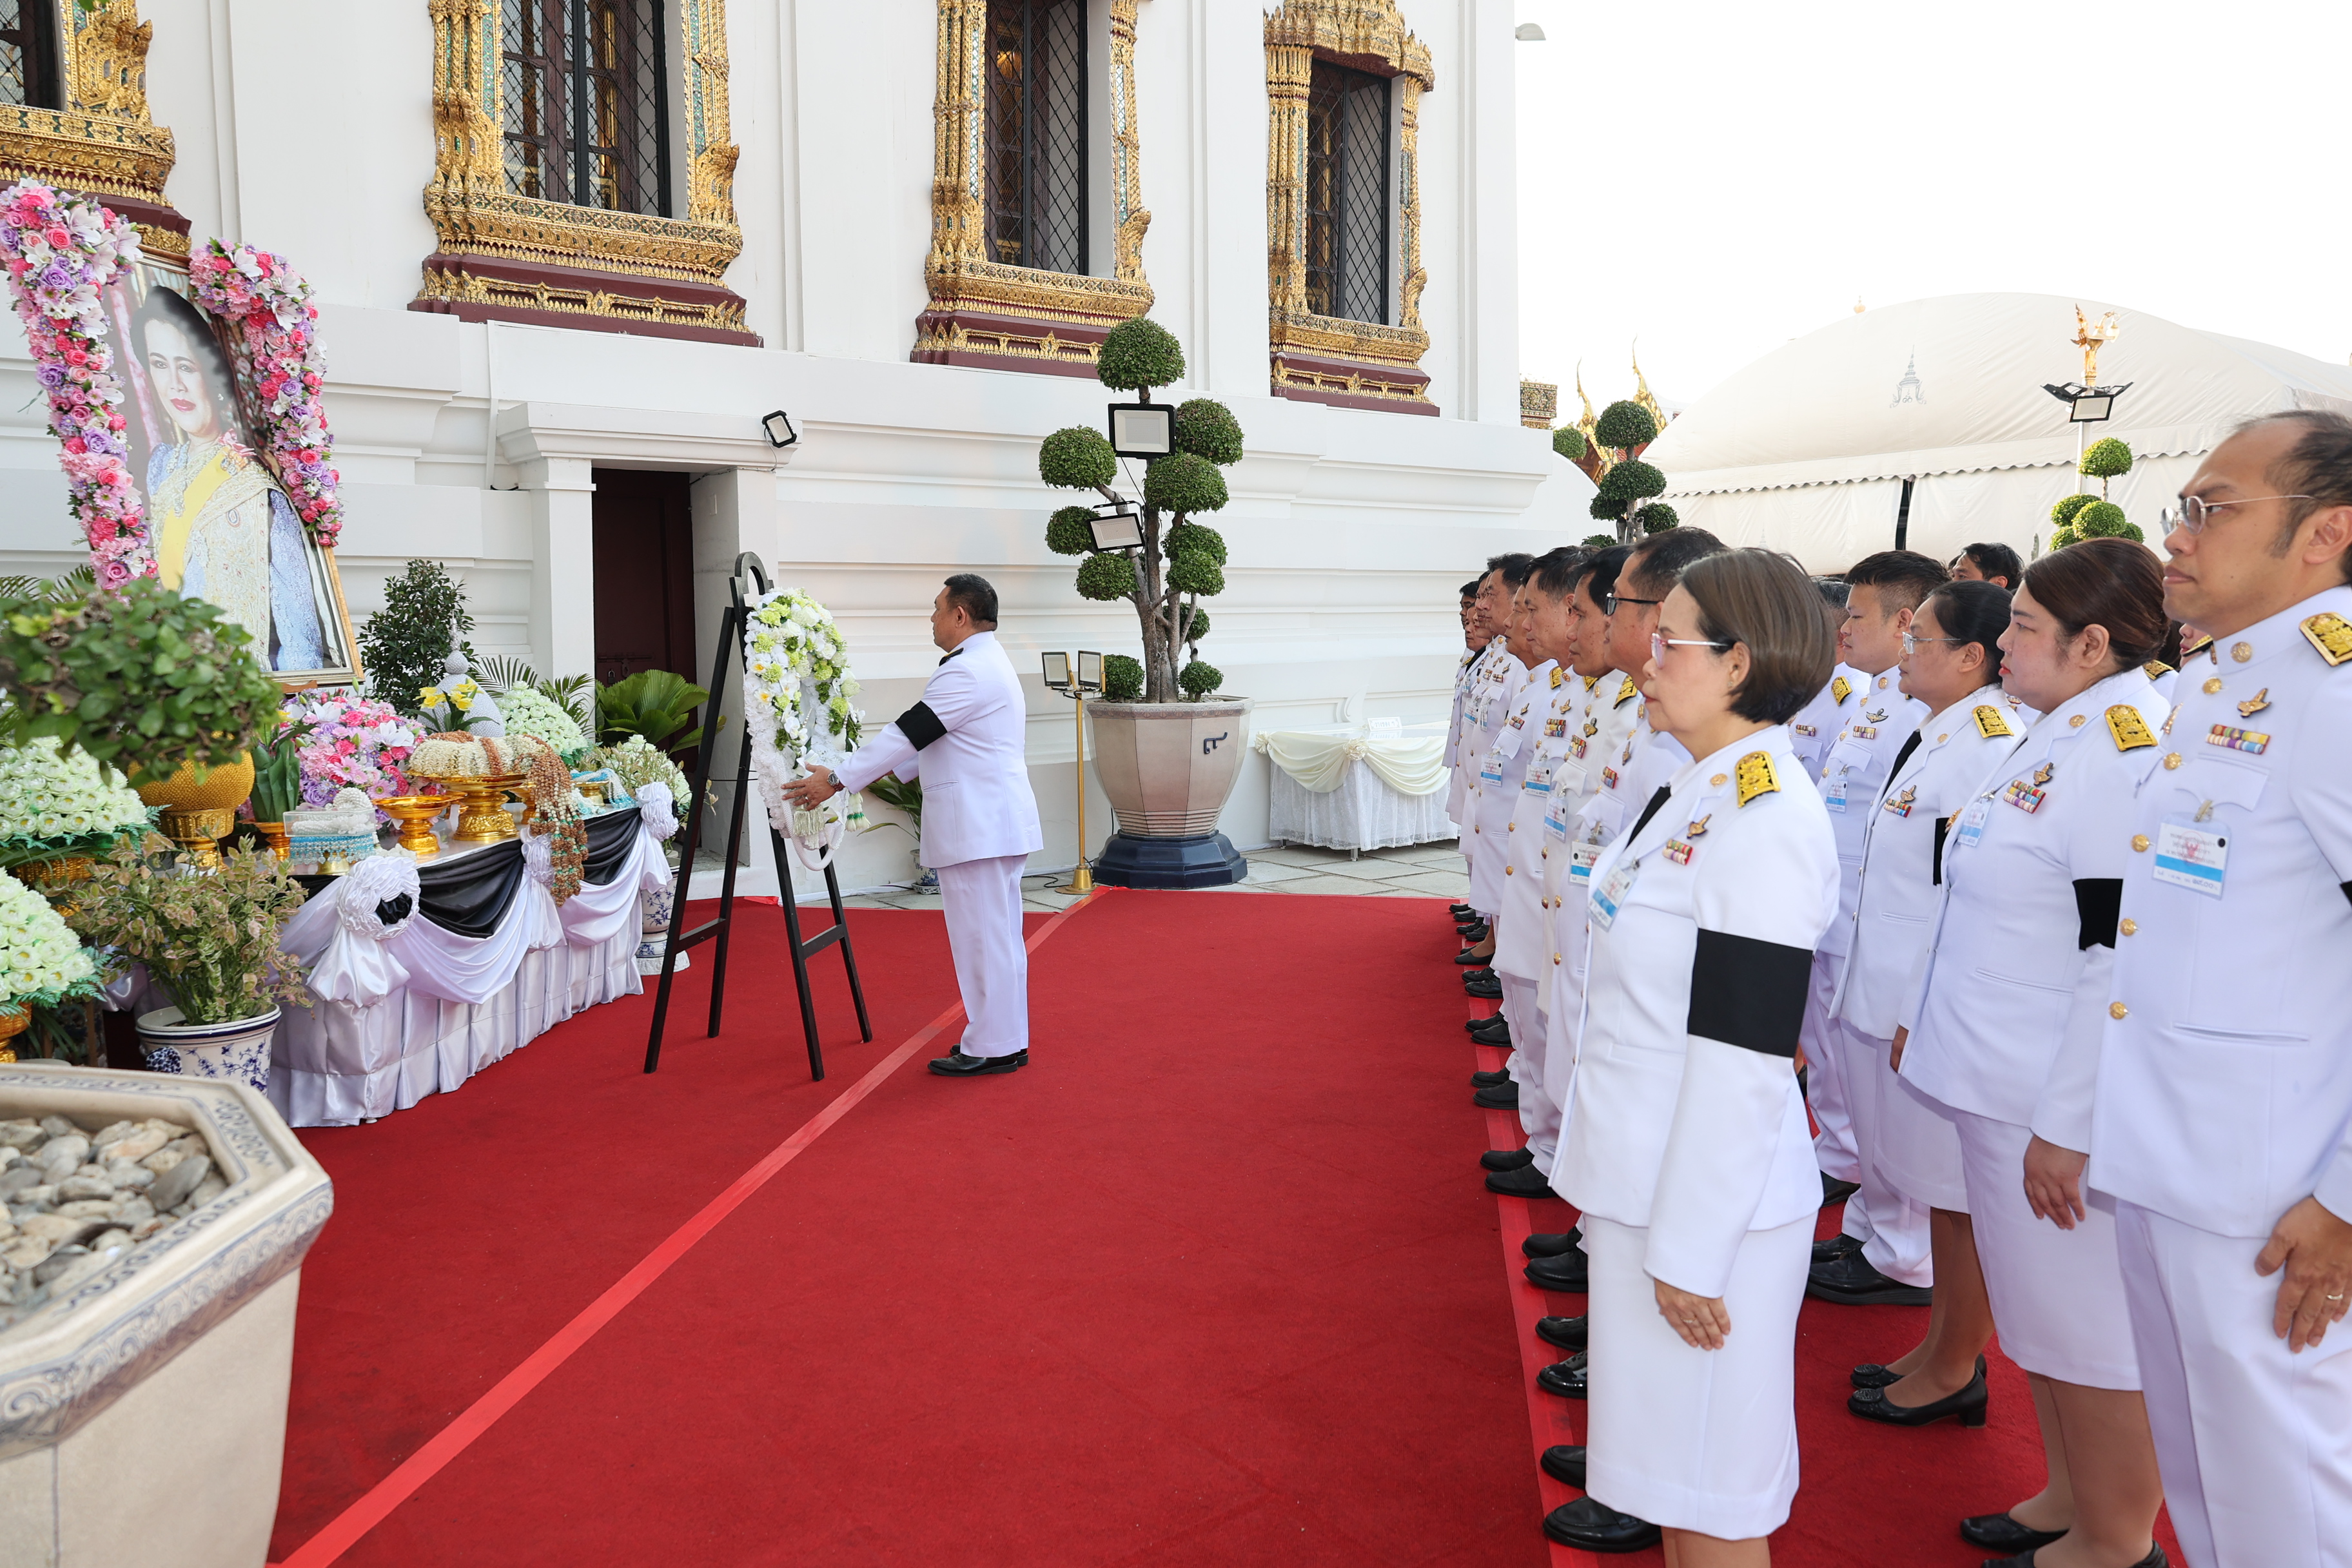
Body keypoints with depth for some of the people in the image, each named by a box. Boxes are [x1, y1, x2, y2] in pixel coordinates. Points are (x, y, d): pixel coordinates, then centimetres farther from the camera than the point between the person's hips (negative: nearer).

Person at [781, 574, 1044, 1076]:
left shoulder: (967, 671, -17)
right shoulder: (989, 663, 18)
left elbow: (908, 734, -19)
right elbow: (925, 739, 23)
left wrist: (838, 780, -15)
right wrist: (865, 773, 24)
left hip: (978, 828, -11)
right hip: (992, 823, 11)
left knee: (982, 937, -4)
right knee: (997, 935, 15)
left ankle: (993, 1049, 3)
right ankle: (1003, 1039, 23)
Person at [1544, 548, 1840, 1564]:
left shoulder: (1765, 821, -21)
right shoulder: (1694, 791, 9)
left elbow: (1743, 1058, -23)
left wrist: (1688, 1252, -20)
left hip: (1709, 1198, -9)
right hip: (1644, 1176, 9)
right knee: (1667, 1460, 22)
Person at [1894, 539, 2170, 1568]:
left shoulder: (2128, 745, -19)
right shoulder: (2050, 738, 11)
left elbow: (2125, 955, -23)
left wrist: (2068, 1126, -23)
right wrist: (1922, 1014, 23)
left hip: (2059, 1099, -9)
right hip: (1994, 1081, 9)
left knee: (2088, 1326, 5)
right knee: (2038, 1314, 20)